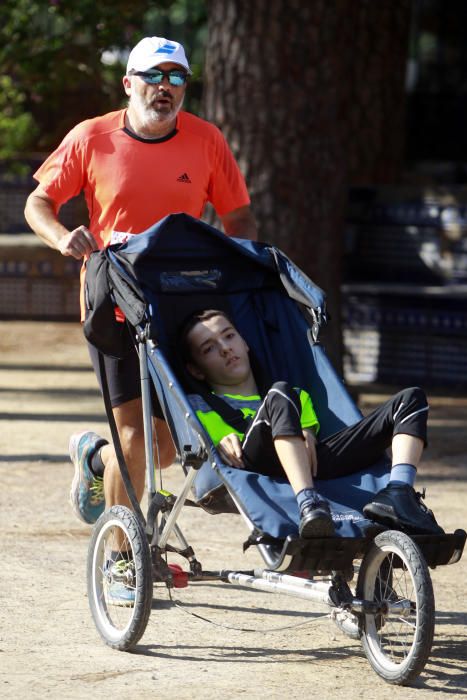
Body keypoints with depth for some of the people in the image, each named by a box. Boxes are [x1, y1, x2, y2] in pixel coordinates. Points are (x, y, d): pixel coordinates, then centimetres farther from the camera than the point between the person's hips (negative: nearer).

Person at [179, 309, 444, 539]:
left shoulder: (295, 398, 44)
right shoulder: (199, 405, 31)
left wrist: (307, 434, 5)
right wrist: (220, 443, -8)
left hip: (310, 462, 4)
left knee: (411, 399, -4)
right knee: (280, 395, -36)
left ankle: (397, 496, -33)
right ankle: (309, 505, -56)